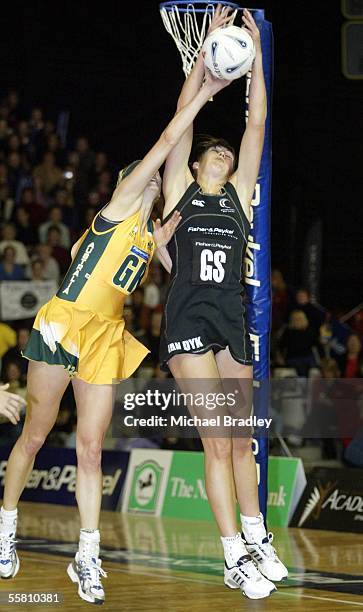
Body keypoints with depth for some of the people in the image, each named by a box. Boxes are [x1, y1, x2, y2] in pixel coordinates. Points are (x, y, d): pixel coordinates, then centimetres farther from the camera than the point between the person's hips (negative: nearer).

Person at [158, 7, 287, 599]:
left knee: (241, 438, 10)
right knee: (217, 440, -9)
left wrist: (255, 52, 5)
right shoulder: (179, 189, 8)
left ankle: (255, 535, 24)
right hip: (188, 316, -3)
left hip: (233, 317, 3)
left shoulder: (239, 192, 14)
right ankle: (235, 557, -9)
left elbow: (257, 121, 10)